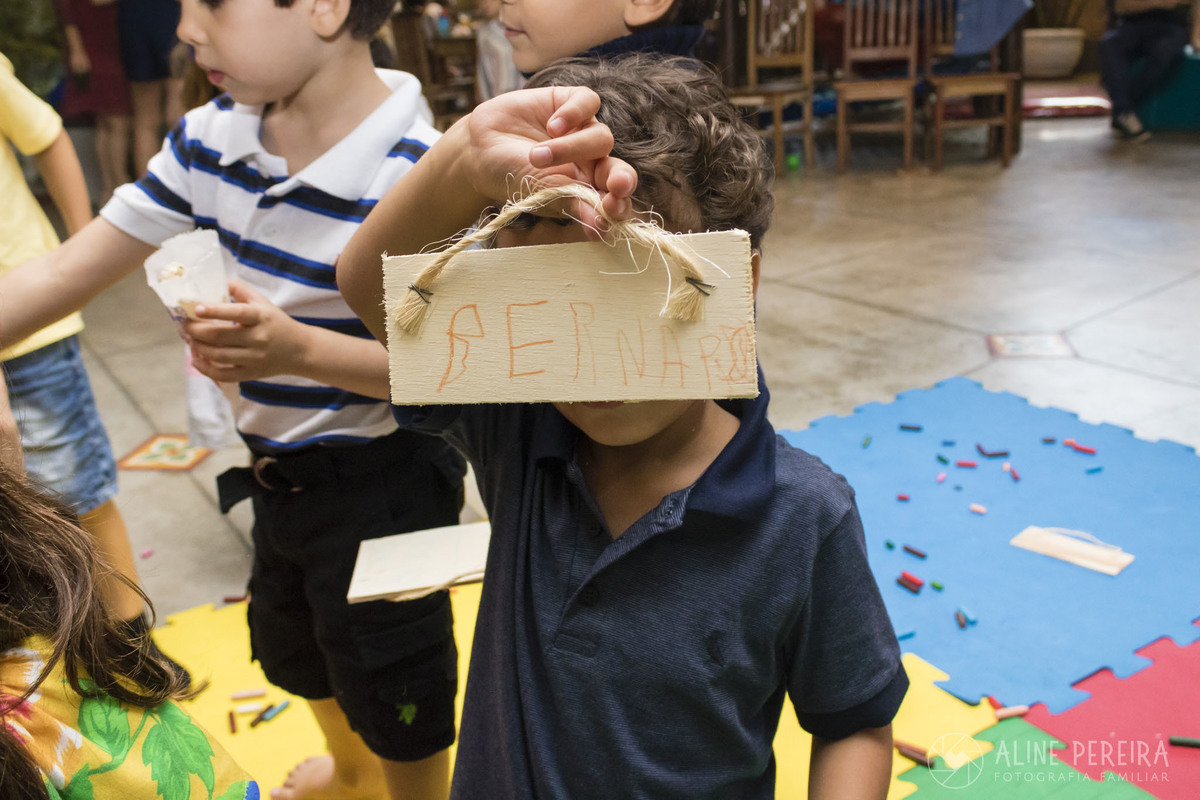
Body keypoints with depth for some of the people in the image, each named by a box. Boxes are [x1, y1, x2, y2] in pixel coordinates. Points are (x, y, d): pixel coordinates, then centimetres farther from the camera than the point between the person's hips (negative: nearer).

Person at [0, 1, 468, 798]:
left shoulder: (415, 177, -26)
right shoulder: (211, 138, -5)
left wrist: (300, 351, -37)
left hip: (381, 483, -8)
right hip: (277, 470, 8)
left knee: (394, 704, 15)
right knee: (294, 657, 32)